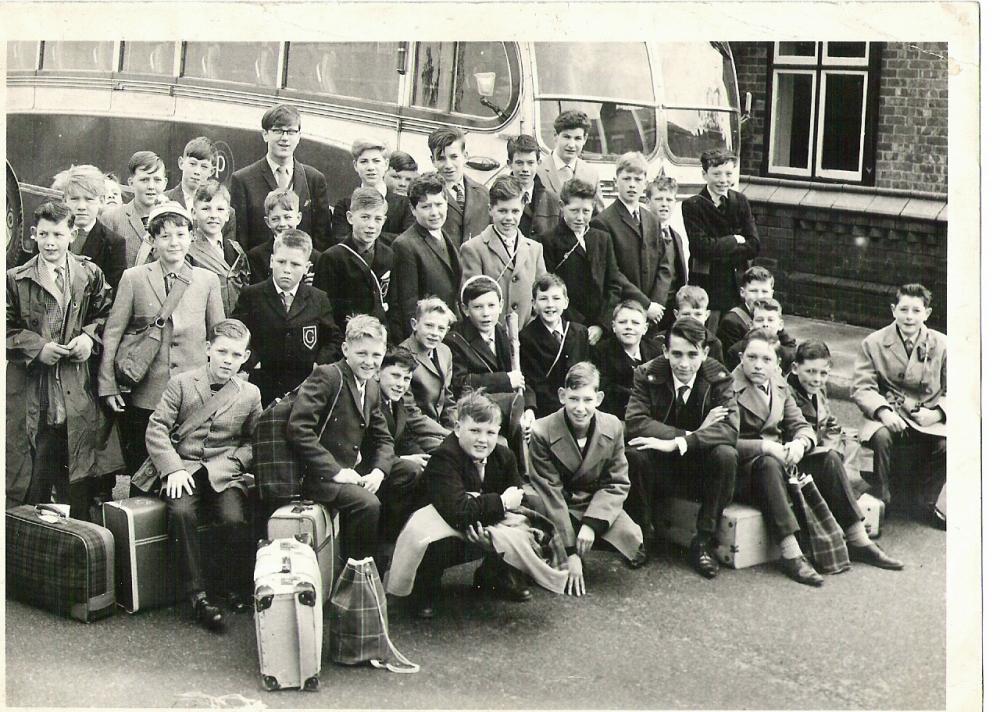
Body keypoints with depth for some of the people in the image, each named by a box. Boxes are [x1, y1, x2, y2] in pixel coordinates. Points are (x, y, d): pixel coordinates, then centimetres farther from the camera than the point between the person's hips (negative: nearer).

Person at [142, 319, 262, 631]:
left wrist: (233, 461, -3)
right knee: (181, 512, -32)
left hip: (225, 473, 1)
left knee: (235, 519, -28)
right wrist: (173, 468, -14)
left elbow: (253, 441, 17)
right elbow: (156, 428, -1)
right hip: (182, 468, -1)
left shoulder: (250, 394, 9)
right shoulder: (181, 383, 4)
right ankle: (196, 594, -22)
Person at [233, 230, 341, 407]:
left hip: (306, 390, 1)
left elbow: (335, 339, 13)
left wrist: (319, 364, -1)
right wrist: (252, 362, -9)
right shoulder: (251, 296, 2)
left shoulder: (319, 299, 7)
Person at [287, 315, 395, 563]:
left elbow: (382, 438, 18)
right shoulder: (326, 377, -12)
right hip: (318, 477, -8)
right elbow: (298, 429, -21)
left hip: (351, 473, 9)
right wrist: (335, 472, -23)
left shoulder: (371, 387, 13)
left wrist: (378, 472, -4)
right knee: (368, 505, -27)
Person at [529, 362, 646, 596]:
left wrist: (591, 524, -22)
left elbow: (616, 485, -4)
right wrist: (570, 552, -21)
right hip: (557, 508, -3)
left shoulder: (613, 427, -9)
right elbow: (550, 494, -18)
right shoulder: (542, 432, -19)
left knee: (634, 546, -19)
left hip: (597, 505, 3)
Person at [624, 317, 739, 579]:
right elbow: (634, 422, -22)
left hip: (701, 468, 1)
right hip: (660, 471, -1)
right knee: (632, 453, -30)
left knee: (726, 455, -29)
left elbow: (731, 427, -22)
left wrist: (677, 443, -33)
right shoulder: (647, 375, -9)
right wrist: (693, 434, -27)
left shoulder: (718, 378, -8)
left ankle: (703, 542, -15)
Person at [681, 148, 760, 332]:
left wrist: (721, 250, -10)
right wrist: (735, 240, -6)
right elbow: (703, 247, -16)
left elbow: (754, 246, 0)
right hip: (706, 286, -4)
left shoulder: (740, 201, 8)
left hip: (737, 285, 4)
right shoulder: (692, 205, -5)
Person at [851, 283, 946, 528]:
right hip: (887, 416, -1)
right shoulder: (873, 343, 3)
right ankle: (880, 501, -14)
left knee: (948, 445, -29)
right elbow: (861, 388, -3)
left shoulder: (941, 345, 6)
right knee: (882, 437, -36)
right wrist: (883, 411, -22)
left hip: (928, 419, 2)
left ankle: (926, 502, -2)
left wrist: (938, 413, -14)